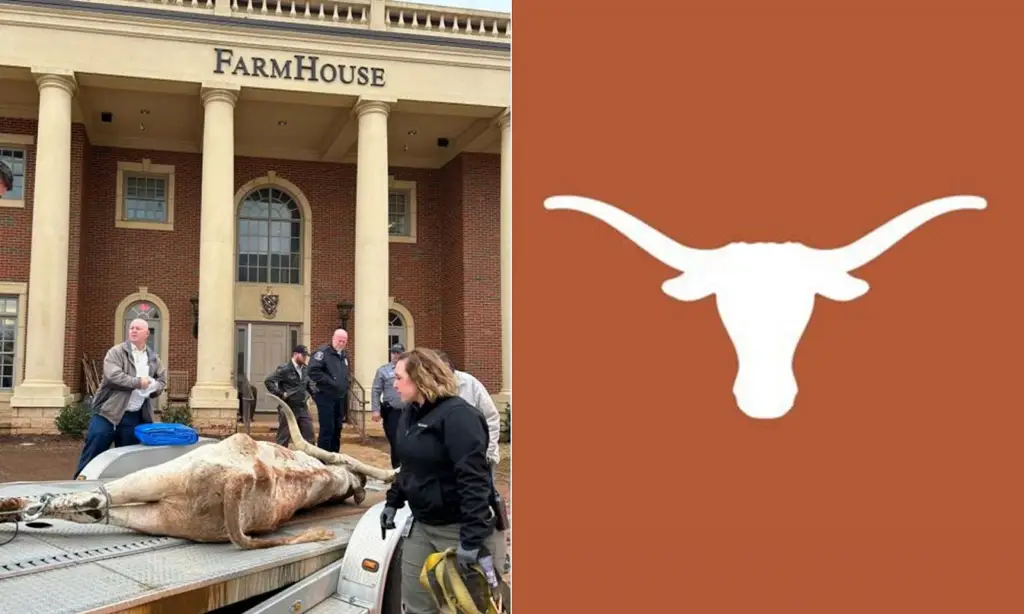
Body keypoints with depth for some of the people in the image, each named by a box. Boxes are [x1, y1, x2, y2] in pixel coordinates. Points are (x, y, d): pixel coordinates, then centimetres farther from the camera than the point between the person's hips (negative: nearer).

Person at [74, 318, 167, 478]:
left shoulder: (153, 358, 13)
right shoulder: (116, 352, -4)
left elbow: (162, 381, 16)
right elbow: (113, 376, -18)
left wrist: (153, 387, -7)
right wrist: (139, 382, -16)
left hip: (135, 417, 5)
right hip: (108, 412, -4)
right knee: (94, 449, -5)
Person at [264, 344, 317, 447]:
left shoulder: (305, 369, 10)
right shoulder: (284, 369, -12)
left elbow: (310, 383, 26)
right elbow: (268, 381, -16)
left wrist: (313, 391, 6)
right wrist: (280, 394, -17)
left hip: (303, 407, 7)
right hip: (288, 408, -7)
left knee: (308, 436, 8)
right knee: (284, 437, 2)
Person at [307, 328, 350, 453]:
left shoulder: (344, 356, 16)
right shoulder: (323, 352, -11)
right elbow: (313, 371, -22)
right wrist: (331, 382, -20)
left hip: (340, 398, 8)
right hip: (326, 397, -8)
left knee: (337, 430, 12)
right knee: (327, 430, -7)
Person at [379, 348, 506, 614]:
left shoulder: (457, 415, -21)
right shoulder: (410, 414, 7)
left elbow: (474, 479, -27)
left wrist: (472, 539, -32)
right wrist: (392, 501, 18)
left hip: (459, 528, -8)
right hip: (422, 525, 8)